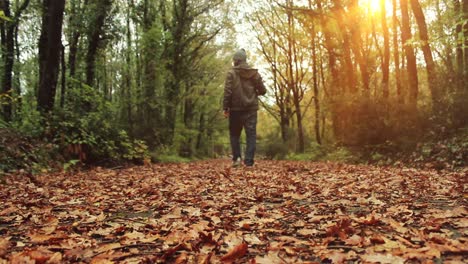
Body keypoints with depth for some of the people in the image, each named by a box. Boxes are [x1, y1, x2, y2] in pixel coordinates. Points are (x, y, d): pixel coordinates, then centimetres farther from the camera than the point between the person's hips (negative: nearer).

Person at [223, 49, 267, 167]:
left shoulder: (231, 73, -4)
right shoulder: (254, 73, 6)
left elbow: (227, 92, -10)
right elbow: (263, 90, 8)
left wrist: (225, 108, -6)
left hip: (236, 108, -2)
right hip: (251, 108, 2)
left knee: (234, 134, 13)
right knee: (251, 134, 2)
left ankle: (236, 157, 2)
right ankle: (249, 161, -5)